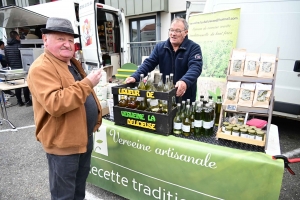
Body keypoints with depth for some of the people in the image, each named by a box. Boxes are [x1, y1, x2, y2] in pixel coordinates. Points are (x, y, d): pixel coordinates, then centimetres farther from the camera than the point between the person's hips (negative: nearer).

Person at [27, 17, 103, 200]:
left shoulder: (73, 63, 10)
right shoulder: (41, 68, -19)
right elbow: (55, 104, -33)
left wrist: (97, 115, 17)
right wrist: (87, 83, -30)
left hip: (84, 136, 9)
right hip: (63, 142, -8)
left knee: (80, 183, 27)